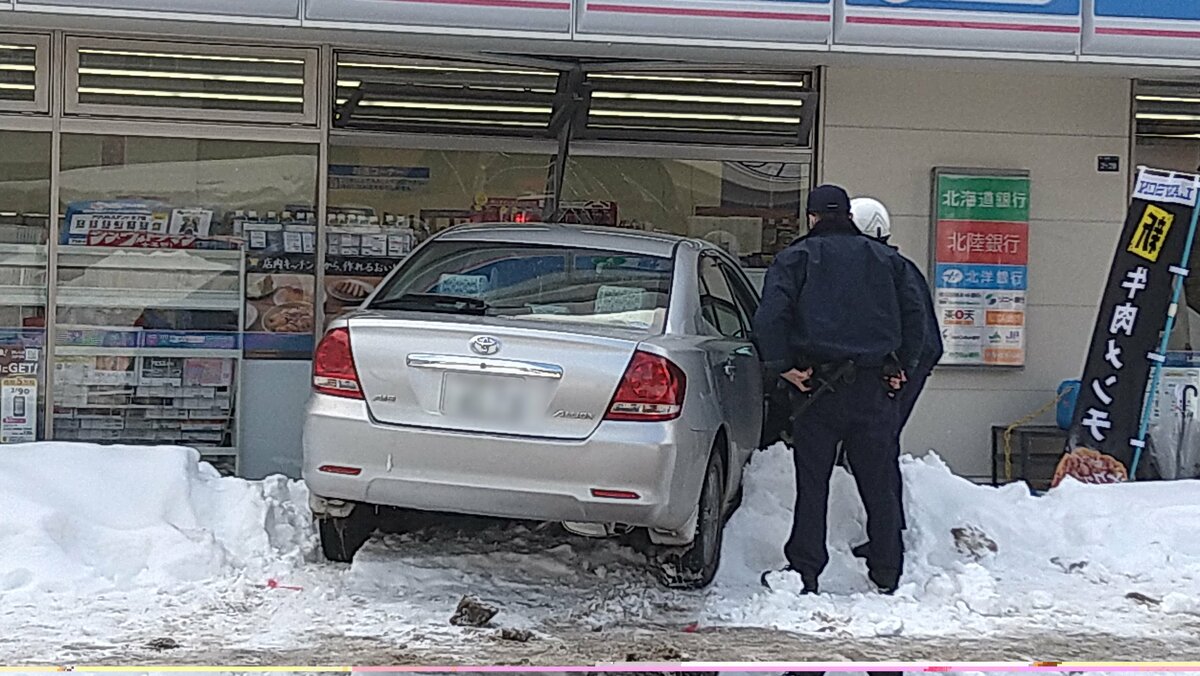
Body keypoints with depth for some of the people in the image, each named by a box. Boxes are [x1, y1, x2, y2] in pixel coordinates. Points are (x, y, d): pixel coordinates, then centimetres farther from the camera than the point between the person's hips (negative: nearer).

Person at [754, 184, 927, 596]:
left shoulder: (796, 258, 3)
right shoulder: (886, 258, 14)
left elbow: (770, 315, -11)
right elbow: (914, 314, 9)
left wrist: (782, 366, -6)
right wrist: (902, 367, 12)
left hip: (819, 385, -2)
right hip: (875, 389, 3)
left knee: (812, 483, 3)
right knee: (880, 484, 7)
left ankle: (804, 570, 2)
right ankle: (888, 575, 12)